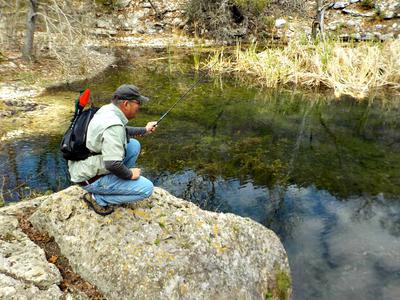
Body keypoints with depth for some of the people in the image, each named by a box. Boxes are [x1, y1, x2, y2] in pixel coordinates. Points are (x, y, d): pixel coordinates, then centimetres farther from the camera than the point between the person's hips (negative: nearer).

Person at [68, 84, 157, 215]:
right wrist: (129, 174, -17)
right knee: (147, 188, -11)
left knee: (134, 144, 11)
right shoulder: (113, 125, -29)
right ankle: (97, 198, -2)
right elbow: (112, 164, -35)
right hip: (90, 179, -9)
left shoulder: (107, 109, 0)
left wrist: (144, 130, 22)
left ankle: (118, 183, 17)